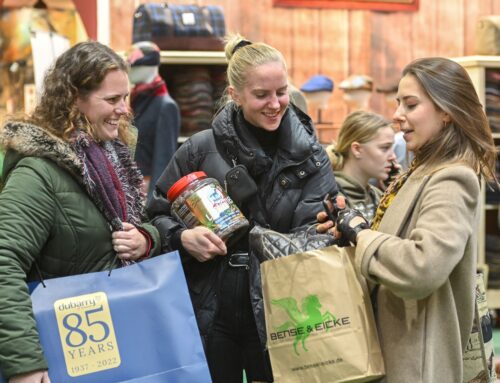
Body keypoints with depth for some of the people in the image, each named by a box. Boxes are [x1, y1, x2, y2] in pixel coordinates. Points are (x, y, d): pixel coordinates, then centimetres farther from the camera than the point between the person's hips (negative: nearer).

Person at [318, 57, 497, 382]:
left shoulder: (450, 182, -18)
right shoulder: (425, 171, 11)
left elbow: (423, 268, -32)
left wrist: (360, 234, -19)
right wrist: (351, 228, -3)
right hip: (398, 347, 9)